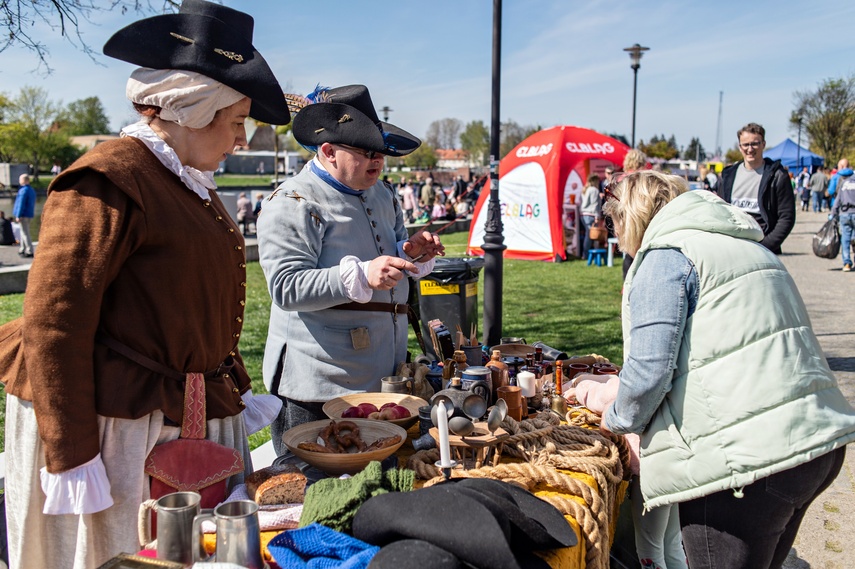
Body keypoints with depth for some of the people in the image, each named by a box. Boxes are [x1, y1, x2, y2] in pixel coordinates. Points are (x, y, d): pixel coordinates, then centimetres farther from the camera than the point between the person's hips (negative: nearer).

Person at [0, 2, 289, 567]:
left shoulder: (191, 183, 15)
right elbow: (53, 323, -18)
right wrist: (70, 455, -18)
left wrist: (238, 393, 20)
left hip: (192, 415, 9)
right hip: (121, 426, -8)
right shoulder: (110, 180, -15)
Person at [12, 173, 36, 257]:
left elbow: (21, 204, -19)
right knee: (24, 232, 17)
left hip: (23, 215, -9)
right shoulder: (32, 190, 13)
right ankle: (22, 249, 25)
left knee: (25, 233, -5)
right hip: (29, 215, 9)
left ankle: (29, 251, -5)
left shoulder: (23, 190, -16)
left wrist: (18, 216, -17)